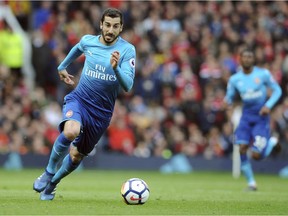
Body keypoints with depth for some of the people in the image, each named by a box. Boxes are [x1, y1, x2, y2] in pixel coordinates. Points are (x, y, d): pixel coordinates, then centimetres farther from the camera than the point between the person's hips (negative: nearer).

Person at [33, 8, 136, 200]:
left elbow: (128, 85, -22)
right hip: (79, 99, 0)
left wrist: (116, 68, -40)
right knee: (71, 131, -34)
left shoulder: (127, 50, -13)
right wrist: (63, 67, 35)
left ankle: (53, 183, 39)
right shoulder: (88, 41, -4)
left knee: (77, 156, 11)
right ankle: (49, 172, -12)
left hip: (102, 111, 1)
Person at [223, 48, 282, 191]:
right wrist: (227, 102, -18)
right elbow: (229, 97, 7)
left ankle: (272, 142, 24)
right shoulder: (234, 79, 1)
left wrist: (268, 105, -14)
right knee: (242, 148, -15)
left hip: (261, 116, -3)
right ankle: (251, 183, 1)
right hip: (246, 116, 3)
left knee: (256, 155, -11)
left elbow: (277, 90, 1)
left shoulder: (263, 74, -6)